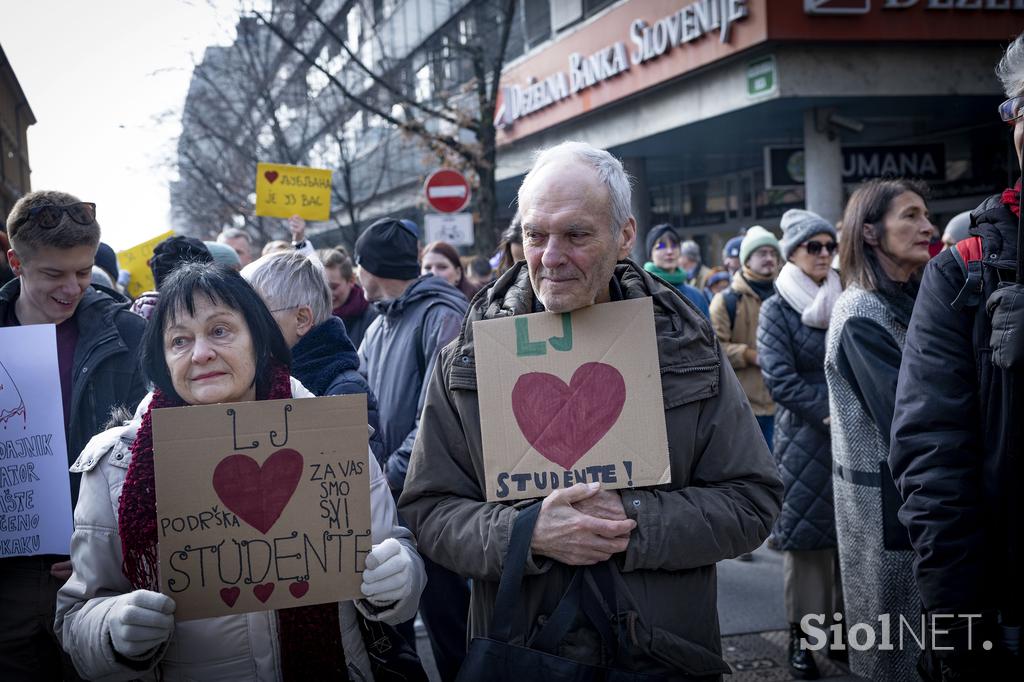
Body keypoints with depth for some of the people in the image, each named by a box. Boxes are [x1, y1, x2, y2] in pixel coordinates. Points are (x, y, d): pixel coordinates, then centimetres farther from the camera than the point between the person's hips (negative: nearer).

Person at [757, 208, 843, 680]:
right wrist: (830, 413, -15)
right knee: (805, 532, -1)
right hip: (803, 436, -4)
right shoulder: (777, 309, -2)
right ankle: (802, 634, 7)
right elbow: (779, 378, -10)